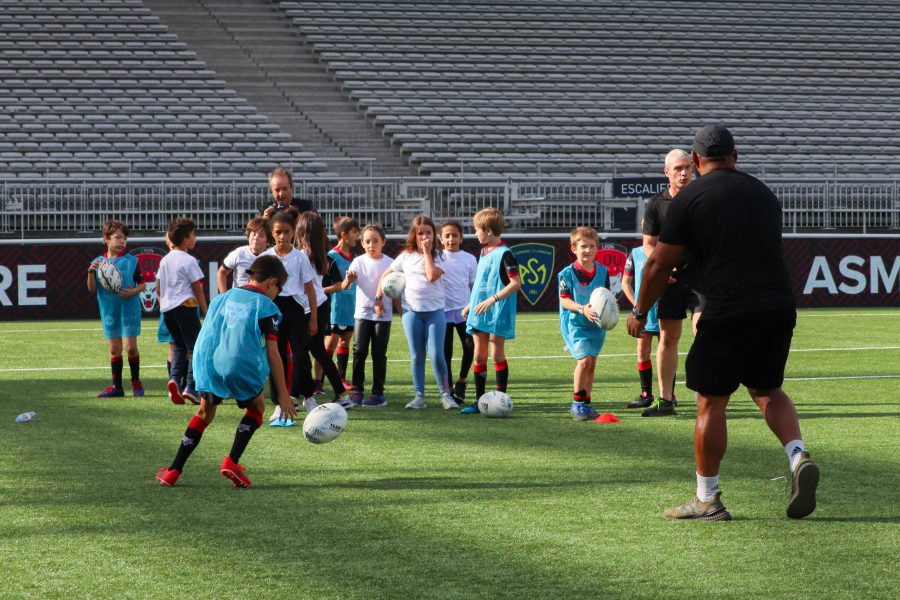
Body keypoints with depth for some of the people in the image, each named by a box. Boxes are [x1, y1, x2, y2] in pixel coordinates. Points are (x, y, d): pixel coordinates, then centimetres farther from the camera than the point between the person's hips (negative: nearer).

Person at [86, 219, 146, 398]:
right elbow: (92, 289, 1)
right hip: (109, 310, 2)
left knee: (131, 346, -5)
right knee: (114, 348, 7)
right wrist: (91, 272, -15)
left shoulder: (131, 261, -4)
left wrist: (133, 292, -17)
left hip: (129, 308, -2)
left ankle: (136, 382, 14)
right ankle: (117, 386, 15)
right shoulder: (98, 262, 1)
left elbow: (142, 284, 3)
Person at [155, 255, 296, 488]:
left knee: (205, 413, 22)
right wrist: (282, 394, 1)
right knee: (256, 408, 21)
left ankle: (173, 471, 18)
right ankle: (232, 461, 6)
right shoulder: (266, 307, 1)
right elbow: (272, 354, -2)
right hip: (242, 368, -5)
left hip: (208, 364, 5)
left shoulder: (221, 298, 18)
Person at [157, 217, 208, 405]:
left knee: (179, 346, 18)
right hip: (185, 306, -7)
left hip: (167, 308, 7)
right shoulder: (189, 261, -10)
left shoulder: (165, 260, 11)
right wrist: (206, 312, -2)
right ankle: (190, 387, -14)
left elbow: (158, 287, 15)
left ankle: (174, 378, -4)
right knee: (194, 347, -2)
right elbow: (197, 289, -8)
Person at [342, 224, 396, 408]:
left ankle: (378, 393, 6)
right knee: (359, 351, -6)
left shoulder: (389, 263, -1)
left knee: (379, 354, 2)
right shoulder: (359, 262, -2)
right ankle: (357, 390, 3)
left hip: (383, 315, 0)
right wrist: (349, 280, -34)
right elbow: (344, 287, -11)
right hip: (362, 312, 0)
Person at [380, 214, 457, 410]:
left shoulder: (438, 256, 0)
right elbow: (386, 275, 15)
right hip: (412, 311, 2)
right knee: (416, 356, 6)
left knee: (436, 354, -9)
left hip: (434, 311, -2)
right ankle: (419, 396, 11)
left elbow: (432, 276, -18)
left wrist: (427, 252, -12)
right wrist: (379, 296, 7)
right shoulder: (406, 257, 7)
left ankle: (445, 394, 1)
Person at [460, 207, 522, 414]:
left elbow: (516, 283, -20)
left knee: (497, 355, -3)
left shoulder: (504, 254, -13)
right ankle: (479, 400, 11)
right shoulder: (484, 252, 14)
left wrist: (492, 300, -24)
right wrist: (470, 304, 24)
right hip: (479, 313, 8)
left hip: (498, 313, -8)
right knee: (479, 356, 7)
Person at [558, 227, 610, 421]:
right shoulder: (567, 273, -11)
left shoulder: (602, 271, 1)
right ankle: (577, 403, -6)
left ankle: (586, 404, 21)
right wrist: (582, 309, -26)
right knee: (584, 359, -18)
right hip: (575, 322, -5)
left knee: (591, 363, 10)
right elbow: (564, 300, -11)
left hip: (596, 323, 5)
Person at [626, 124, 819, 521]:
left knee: (710, 401, 6)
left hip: (728, 313, -5)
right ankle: (798, 456, -3)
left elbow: (660, 264, 2)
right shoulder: (764, 194, 16)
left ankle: (707, 499, 12)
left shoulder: (690, 199, 0)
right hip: (779, 306, 5)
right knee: (767, 389, 21)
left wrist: (639, 312, 16)